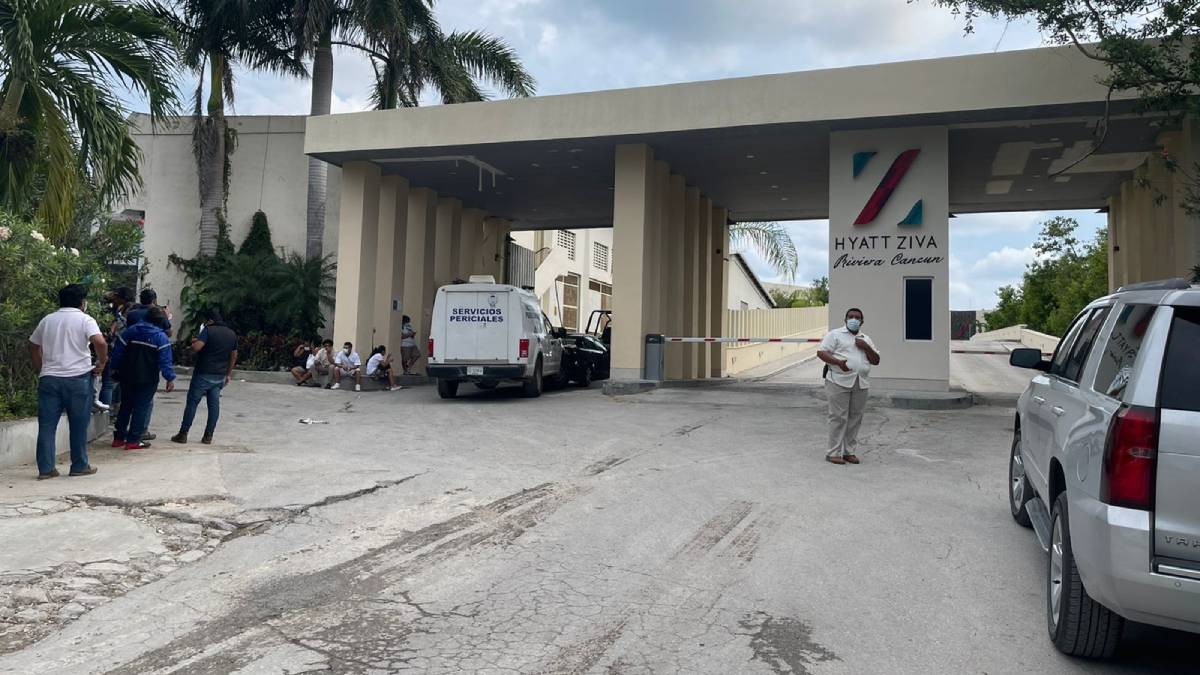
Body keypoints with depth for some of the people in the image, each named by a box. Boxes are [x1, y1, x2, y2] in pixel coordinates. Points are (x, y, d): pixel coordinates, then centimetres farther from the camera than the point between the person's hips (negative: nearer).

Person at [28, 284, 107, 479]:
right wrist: (102, 363, -5)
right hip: (78, 377, -4)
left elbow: (33, 346, 21)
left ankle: (45, 468, 6)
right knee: (79, 425, 6)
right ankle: (79, 466, 11)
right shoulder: (85, 319, -3)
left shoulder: (47, 320, 13)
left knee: (46, 425, 7)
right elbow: (100, 342, -19)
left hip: (49, 378, 4)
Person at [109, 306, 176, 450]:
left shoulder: (130, 331, 4)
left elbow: (117, 352, 5)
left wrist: (115, 369, 15)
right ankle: (133, 440, 0)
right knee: (141, 408, 1)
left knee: (125, 406, 17)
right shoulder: (161, 337, -9)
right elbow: (165, 361, -13)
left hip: (127, 377, 5)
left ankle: (118, 437, 22)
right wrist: (170, 378, -8)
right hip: (148, 379, -5)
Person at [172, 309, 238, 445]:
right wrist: (228, 374, 21)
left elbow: (196, 347, -21)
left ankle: (183, 434, 5)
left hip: (203, 374, -5)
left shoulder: (208, 330, -9)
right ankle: (208, 436, 6)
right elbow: (234, 356, 15)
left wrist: (194, 341, 2)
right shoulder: (232, 334, 11)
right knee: (214, 404, 6)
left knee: (192, 402, 2)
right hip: (220, 376, 5)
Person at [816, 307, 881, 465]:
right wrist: (838, 362, -21)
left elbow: (876, 361, 16)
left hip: (860, 384, 5)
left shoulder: (866, 339, 20)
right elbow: (821, 352, -6)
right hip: (839, 381, -5)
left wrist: (866, 347, -1)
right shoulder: (835, 334, 3)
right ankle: (833, 453, -3)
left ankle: (849, 452, 15)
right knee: (839, 417, -7)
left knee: (855, 419, 6)